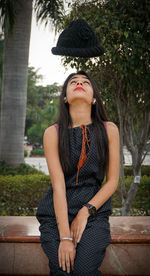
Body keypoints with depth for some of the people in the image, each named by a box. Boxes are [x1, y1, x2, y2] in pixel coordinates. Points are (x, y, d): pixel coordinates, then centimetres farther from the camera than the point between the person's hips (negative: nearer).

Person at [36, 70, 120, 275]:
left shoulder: (109, 130, 1)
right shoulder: (53, 133, -3)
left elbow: (112, 181, 3)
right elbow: (58, 185, -11)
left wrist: (85, 212, -10)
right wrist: (65, 237, -18)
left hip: (94, 211, 0)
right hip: (57, 212, 0)